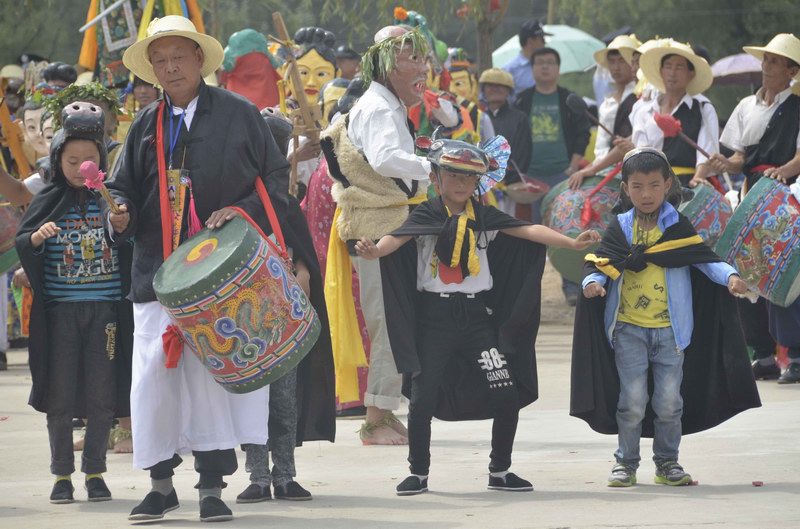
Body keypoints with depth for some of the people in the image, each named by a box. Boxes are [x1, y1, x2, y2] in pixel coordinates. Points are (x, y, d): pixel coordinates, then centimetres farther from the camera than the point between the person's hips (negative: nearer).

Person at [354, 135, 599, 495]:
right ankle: (418, 474, 14)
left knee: (507, 395, -1)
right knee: (423, 398, -3)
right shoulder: (427, 215, -1)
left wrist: (571, 242, -9)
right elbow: (398, 238, -18)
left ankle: (500, 472, 15)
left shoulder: (484, 216, 8)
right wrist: (374, 251, -40)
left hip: (477, 315, 3)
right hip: (436, 316, -3)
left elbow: (529, 231, 2)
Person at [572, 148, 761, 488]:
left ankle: (667, 463, 17)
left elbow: (704, 259, -1)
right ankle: (626, 463, 10)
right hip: (628, 328, 0)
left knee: (669, 401, 3)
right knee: (632, 400, -2)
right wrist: (593, 282, -22)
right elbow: (600, 262, -1)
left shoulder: (678, 226, 2)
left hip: (670, 328, 0)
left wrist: (729, 276, -18)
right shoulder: (620, 228, 3)